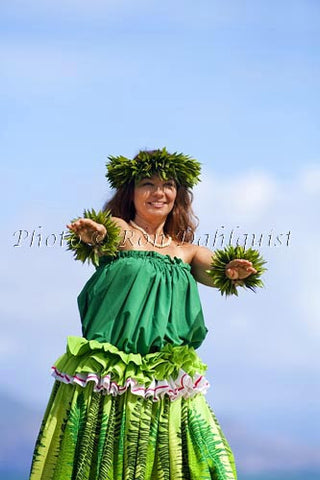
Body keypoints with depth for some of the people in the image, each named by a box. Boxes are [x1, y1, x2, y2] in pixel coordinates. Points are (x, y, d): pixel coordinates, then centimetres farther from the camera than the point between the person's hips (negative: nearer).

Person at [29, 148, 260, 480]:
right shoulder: (119, 230, 2)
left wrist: (233, 273, -25)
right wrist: (95, 236, -45)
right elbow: (105, 235, -21)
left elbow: (216, 270, -1)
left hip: (167, 385, 4)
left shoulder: (185, 250, 15)